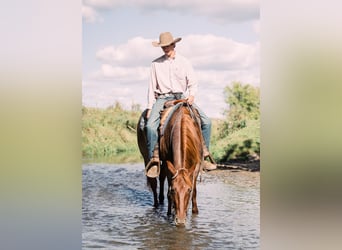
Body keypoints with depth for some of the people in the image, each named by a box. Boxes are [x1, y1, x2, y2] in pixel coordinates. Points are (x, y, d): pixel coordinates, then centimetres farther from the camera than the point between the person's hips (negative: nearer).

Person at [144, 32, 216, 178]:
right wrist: (150, 107, 1)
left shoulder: (184, 62, 7)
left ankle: (204, 154, 1)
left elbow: (193, 83, 6)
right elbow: (152, 87, 7)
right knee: (150, 125, -28)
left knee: (206, 122, -11)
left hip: (182, 97, 2)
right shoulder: (156, 64, 6)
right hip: (162, 98, -1)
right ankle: (154, 160, -23)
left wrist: (191, 95, -15)